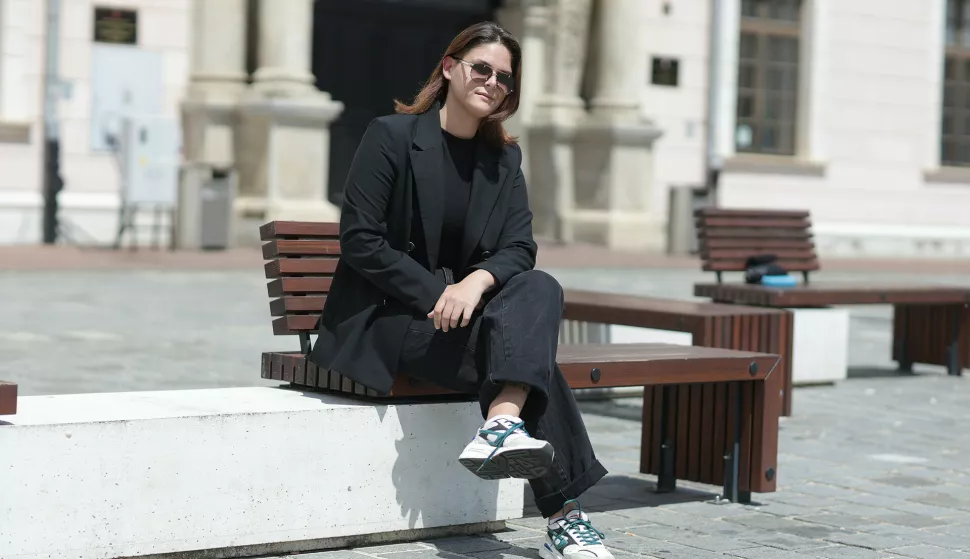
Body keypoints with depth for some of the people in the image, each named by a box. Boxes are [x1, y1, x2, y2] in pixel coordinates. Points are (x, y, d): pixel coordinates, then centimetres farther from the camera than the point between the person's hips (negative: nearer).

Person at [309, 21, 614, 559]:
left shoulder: (504, 158, 11)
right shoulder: (390, 136, -5)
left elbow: (520, 249, 1)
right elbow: (359, 241, -12)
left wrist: (477, 281, -22)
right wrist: (437, 293, -19)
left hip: (465, 308, 6)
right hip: (387, 315, -5)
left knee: (540, 290, -28)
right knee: (530, 348, -27)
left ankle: (501, 427, -43)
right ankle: (563, 516, -32)